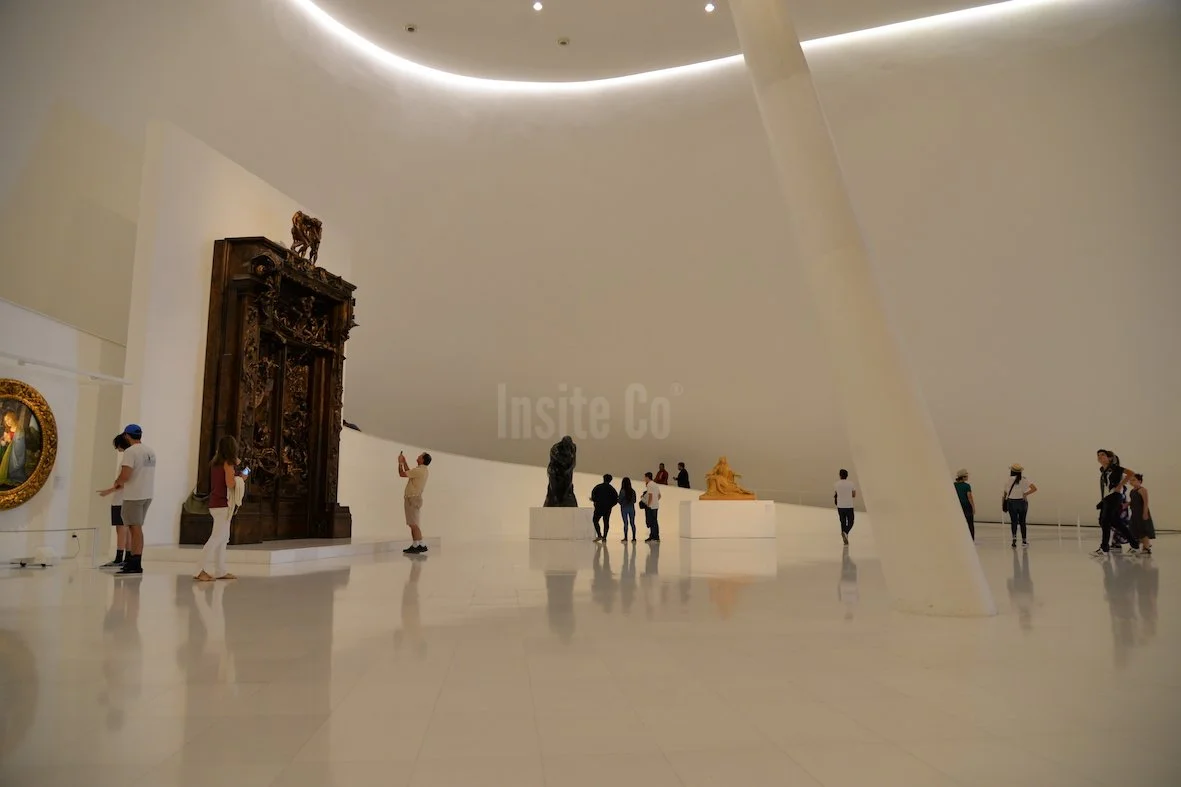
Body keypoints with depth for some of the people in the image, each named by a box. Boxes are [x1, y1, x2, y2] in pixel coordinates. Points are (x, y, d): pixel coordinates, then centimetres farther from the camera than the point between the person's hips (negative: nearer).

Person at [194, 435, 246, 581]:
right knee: (217, 537, -9)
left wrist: (234, 466, 21)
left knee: (223, 537, 14)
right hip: (223, 505, -9)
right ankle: (202, 571, -13)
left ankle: (220, 570, 18)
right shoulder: (228, 463, -12)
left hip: (215, 504, 9)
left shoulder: (216, 462, 11)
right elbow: (230, 483, -20)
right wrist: (241, 478, -2)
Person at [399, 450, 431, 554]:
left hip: (413, 499, -10)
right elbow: (409, 472, 29)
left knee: (413, 524, -10)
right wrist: (404, 461, 27)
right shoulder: (422, 470, 13)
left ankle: (420, 545, -10)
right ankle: (415, 545, 14)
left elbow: (402, 474, -16)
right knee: (413, 524, 12)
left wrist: (400, 462, -1)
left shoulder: (419, 470, -18)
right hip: (413, 498, 10)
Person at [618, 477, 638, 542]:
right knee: (632, 523, 8)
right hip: (631, 508, 3)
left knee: (625, 523, 0)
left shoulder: (622, 491, -12)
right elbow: (634, 500, 7)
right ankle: (633, 538, 9)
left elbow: (619, 501, -9)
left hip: (624, 508, -3)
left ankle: (625, 538, 0)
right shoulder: (633, 491, 0)